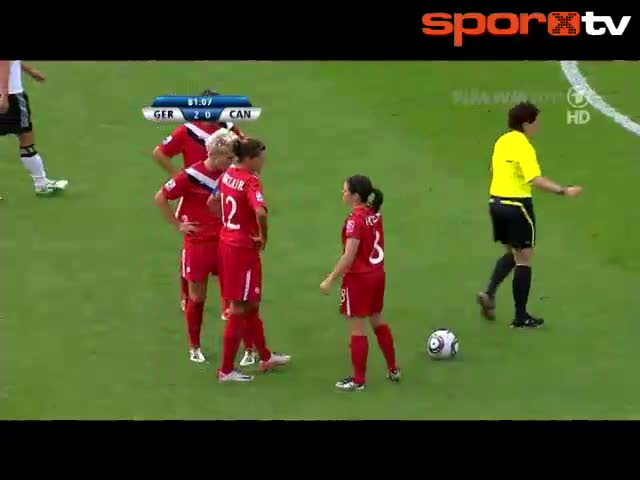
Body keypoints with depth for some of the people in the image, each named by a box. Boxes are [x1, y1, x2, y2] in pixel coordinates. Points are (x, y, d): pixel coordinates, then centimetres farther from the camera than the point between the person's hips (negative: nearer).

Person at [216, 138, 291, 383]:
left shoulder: (228, 175, 5)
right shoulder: (251, 182, -21)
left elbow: (214, 201, 21)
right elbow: (260, 212, -36)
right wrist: (263, 236, -19)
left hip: (227, 242, 9)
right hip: (244, 250, -9)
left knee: (251, 305, 22)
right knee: (239, 310, 2)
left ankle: (265, 357, 37)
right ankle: (226, 370, 8)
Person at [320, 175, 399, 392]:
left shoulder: (355, 221, -22)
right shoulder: (375, 215, 3)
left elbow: (349, 257, -24)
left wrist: (330, 280, -19)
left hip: (358, 279, -8)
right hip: (377, 275, 9)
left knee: (357, 328, 1)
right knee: (377, 321, 22)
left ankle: (358, 380, 8)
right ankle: (393, 370, 31)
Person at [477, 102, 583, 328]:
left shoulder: (501, 142, 7)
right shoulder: (524, 147, -17)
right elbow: (537, 180, -26)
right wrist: (564, 191, -28)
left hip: (496, 202, 8)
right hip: (517, 205, -8)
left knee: (512, 253, 24)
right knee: (524, 259, 3)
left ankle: (489, 293, 7)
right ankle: (521, 317, 6)